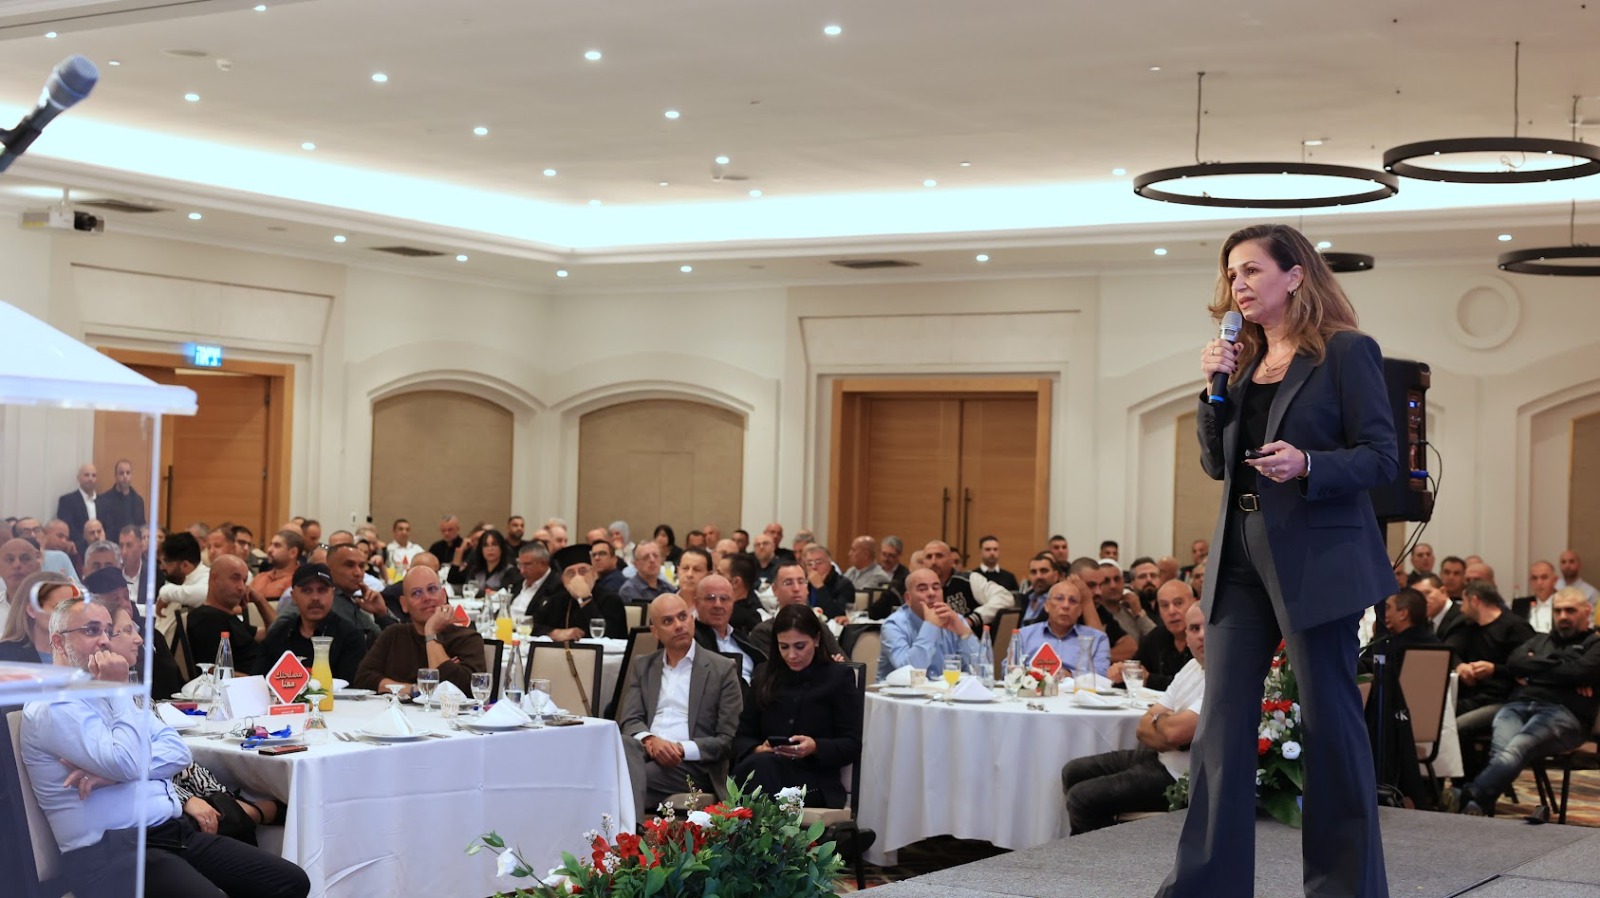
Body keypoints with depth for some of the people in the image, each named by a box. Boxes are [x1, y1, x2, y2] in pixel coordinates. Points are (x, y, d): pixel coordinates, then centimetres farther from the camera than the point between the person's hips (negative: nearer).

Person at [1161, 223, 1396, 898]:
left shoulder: (1345, 352, -3)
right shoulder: (1243, 362, 15)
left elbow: (1381, 458, -7)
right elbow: (1217, 464, 13)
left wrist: (1309, 465, -23)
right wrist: (1216, 389, 0)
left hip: (1316, 559, -6)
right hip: (1239, 557, 6)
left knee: (1328, 721, 2)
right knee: (1222, 722, 4)